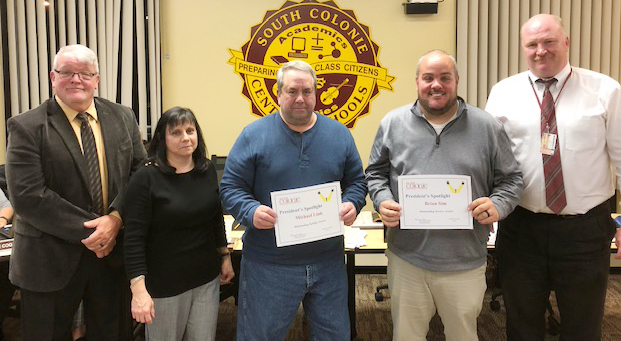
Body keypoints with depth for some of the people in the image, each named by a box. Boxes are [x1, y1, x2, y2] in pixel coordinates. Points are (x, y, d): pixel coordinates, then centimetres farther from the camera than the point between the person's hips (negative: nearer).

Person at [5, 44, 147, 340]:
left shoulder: (123, 118, 3)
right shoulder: (26, 127, -9)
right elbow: (27, 196, -16)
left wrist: (116, 218, -15)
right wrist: (88, 231, -18)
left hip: (111, 252, 3)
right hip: (50, 259, -3)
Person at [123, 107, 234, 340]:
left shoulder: (208, 171, 2)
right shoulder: (146, 178, -14)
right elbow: (134, 239, -16)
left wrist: (225, 256, 15)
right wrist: (138, 289, -21)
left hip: (207, 279, 4)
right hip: (164, 285, -4)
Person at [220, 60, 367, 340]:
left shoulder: (339, 134, 4)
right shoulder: (254, 135, -5)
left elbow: (357, 181, 11)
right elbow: (231, 187, -3)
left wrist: (351, 204, -10)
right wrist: (251, 211, -23)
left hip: (328, 263, 3)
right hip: (267, 265, -2)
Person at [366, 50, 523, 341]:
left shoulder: (486, 126, 0)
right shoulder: (393, 123, 1)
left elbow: (510, 178, 6)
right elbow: (376, 173, 9)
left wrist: (498, 204, -13)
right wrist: (382, 201, -10)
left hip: (466, 262, 0)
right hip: (406, 257, 0)